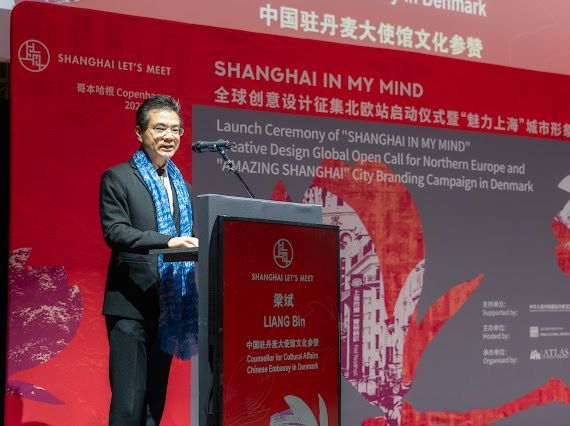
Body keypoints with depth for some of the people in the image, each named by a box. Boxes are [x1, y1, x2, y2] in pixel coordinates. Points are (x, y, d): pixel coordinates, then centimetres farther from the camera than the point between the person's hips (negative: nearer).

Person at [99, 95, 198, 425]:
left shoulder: (182, 186, 19)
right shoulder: (117, 178, 0)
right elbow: (114, 231, -14)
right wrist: (166, 241, -26)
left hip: (170, 308, 6)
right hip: (131, 307, -6)